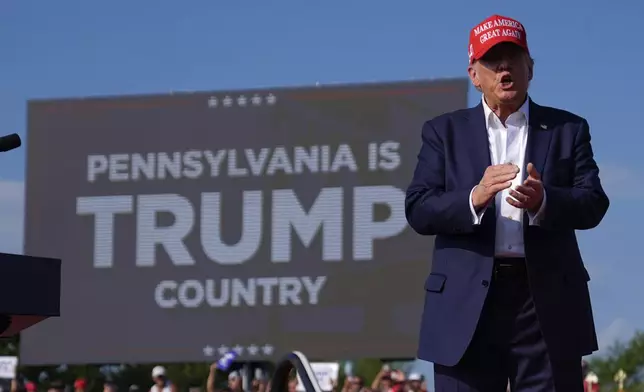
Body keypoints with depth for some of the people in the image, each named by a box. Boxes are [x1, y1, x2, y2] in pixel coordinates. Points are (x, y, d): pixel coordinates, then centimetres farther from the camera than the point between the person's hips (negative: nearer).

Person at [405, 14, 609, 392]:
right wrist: (474, 198, -19)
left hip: (549, 301, 0)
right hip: (466, 304, 0)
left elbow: (593, 204, 0)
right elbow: (418, 210, 0)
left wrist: (543, 201, -21)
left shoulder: (568, 129, 11)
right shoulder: (445, 131, 11)